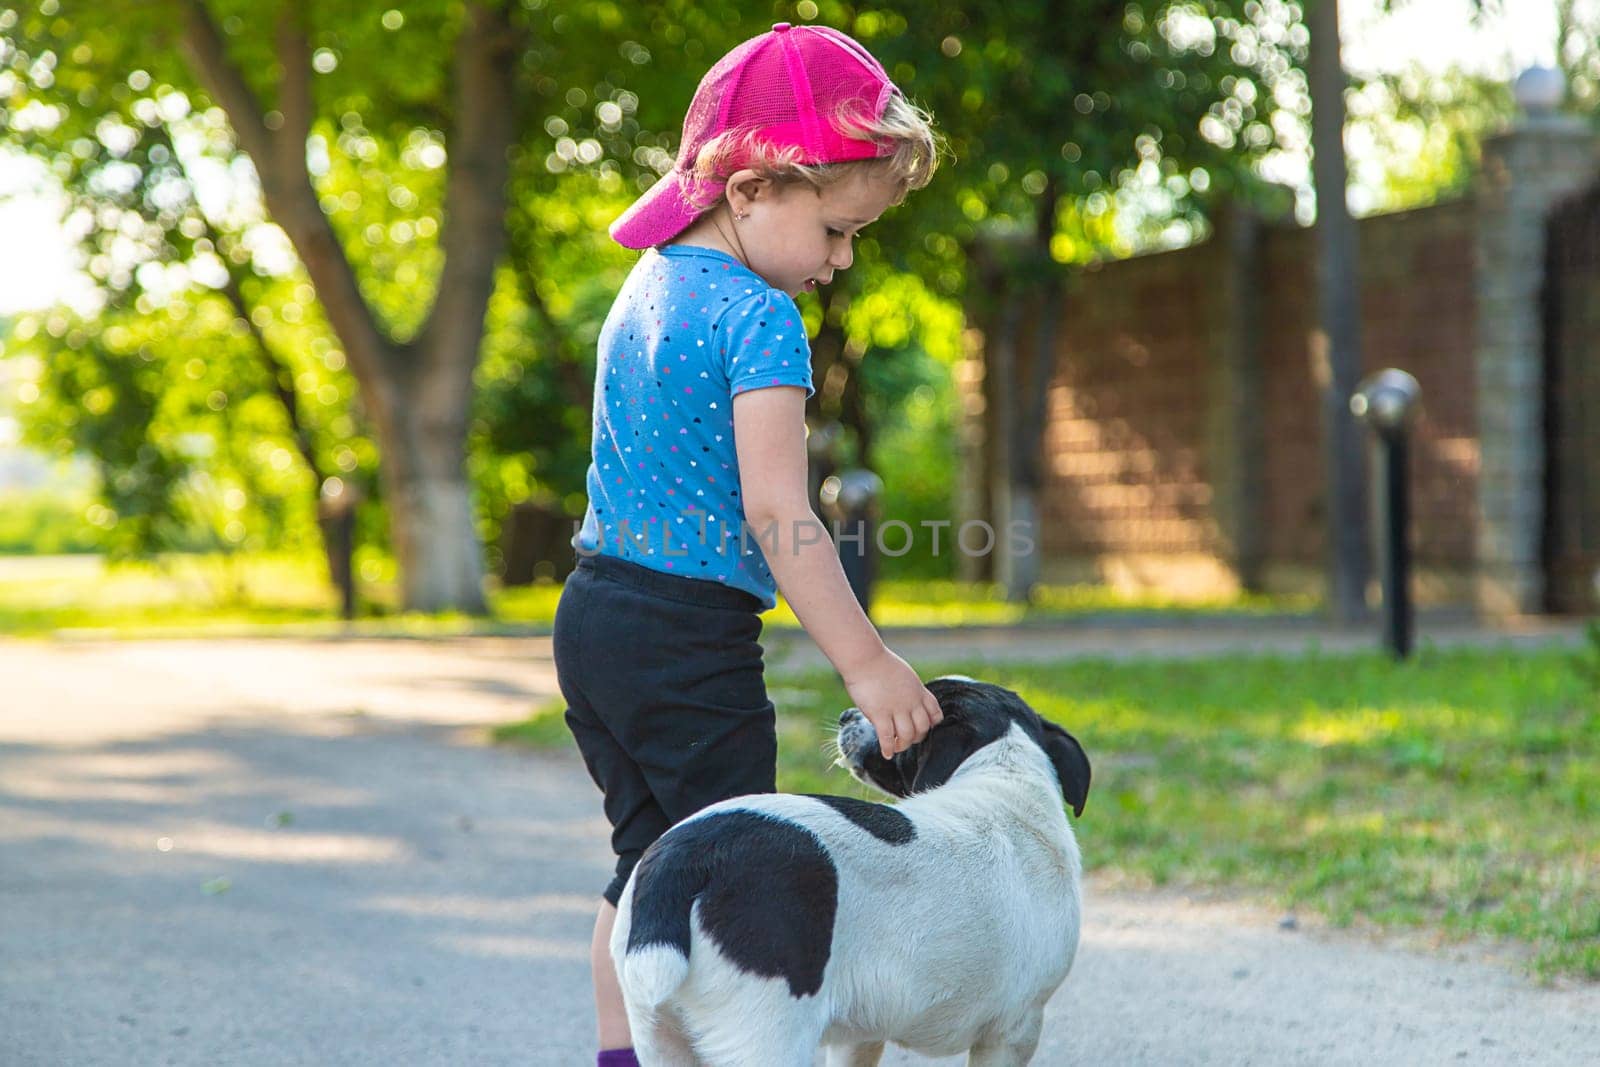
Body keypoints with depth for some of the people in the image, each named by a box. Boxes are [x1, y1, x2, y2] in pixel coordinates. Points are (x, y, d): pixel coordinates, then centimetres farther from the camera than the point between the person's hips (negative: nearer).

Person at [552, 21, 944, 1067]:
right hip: (693, 639, -9)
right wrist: (868, 663, -19)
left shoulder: (647, 288, 12)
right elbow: (775, 512, -21)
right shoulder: (760, 318, -16)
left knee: (648, 861, 16)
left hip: (595, 615, 9)